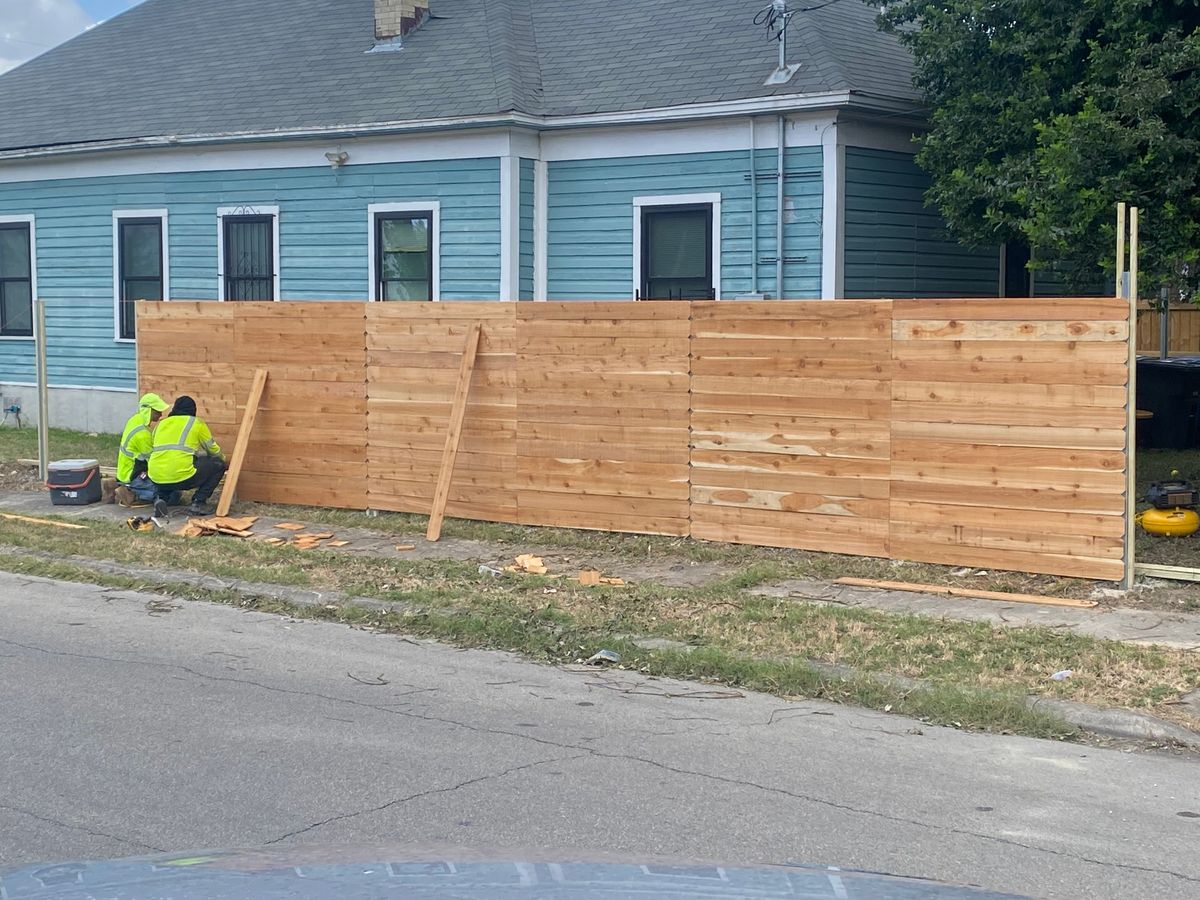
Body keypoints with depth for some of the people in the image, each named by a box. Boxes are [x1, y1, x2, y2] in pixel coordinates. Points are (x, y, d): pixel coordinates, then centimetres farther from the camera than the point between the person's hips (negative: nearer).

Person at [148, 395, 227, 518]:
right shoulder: (196, 423, 10)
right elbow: (213, 451, 19)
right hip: (181, 477, -5)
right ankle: (198, 503, 8)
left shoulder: (161, 424, 22)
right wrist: (222, 458, 43)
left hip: (157, 480, 5)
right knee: (218, 464, 16)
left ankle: (162, 499, 11)